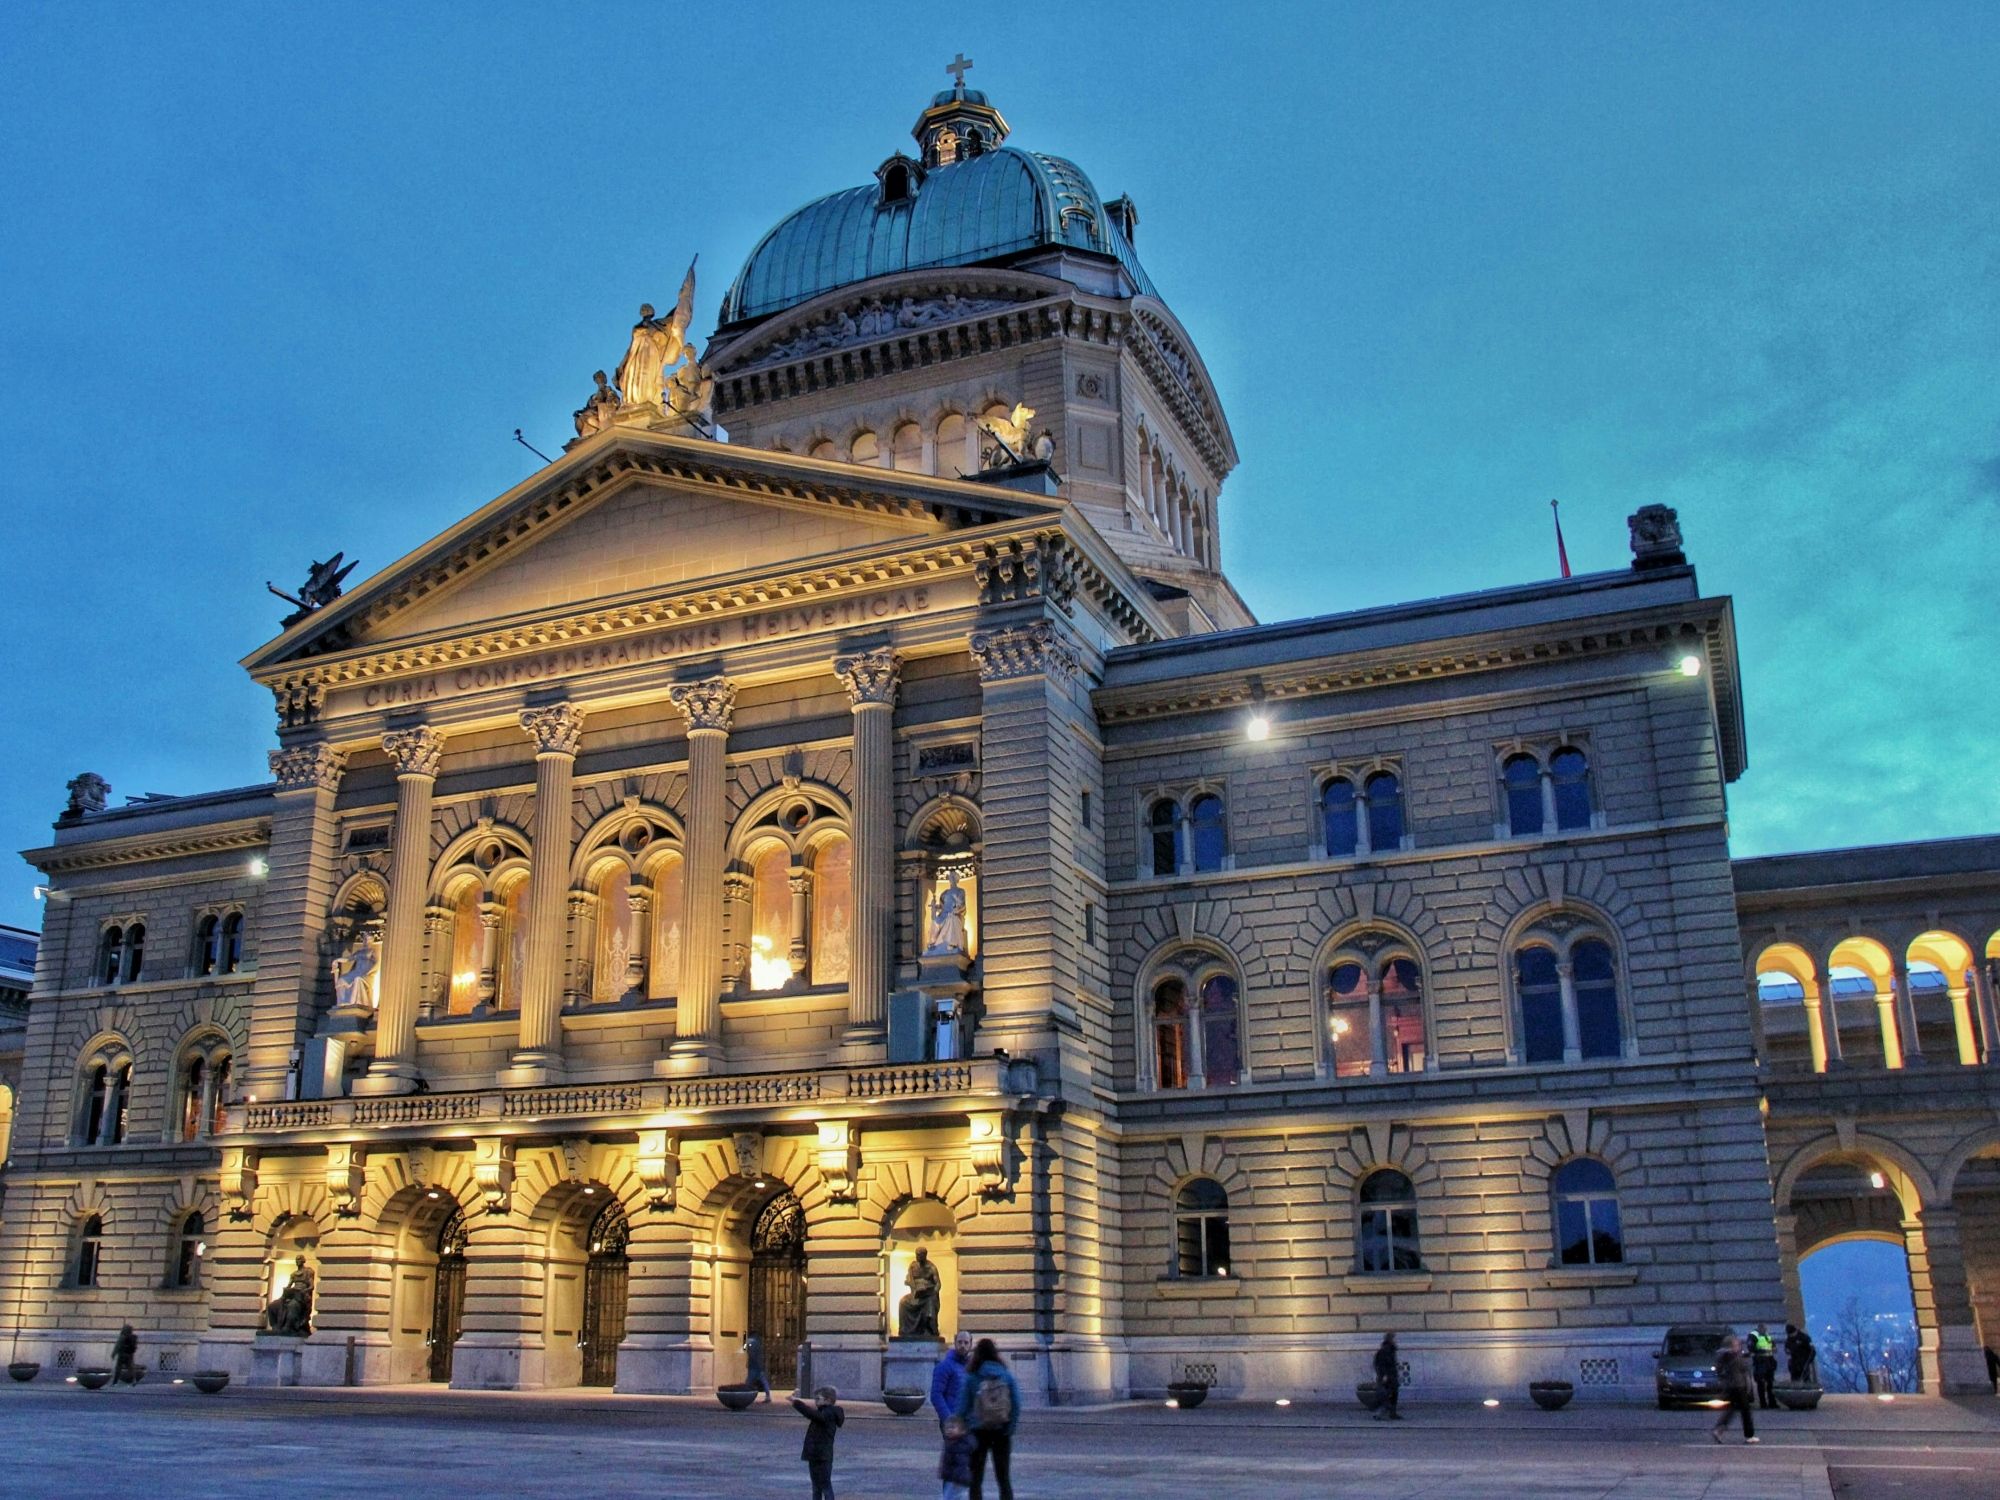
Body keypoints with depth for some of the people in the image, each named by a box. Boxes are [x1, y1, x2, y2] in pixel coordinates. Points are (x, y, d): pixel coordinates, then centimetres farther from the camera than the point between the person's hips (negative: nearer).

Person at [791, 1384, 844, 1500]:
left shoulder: (828, 1414, -19)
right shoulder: (824, 1413, 13)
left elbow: (814, 1415, -37)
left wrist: (797, 1403, -40)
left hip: (823, 1458, -10)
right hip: (815, 1456, 10)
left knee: (825, 1486, -6)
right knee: (816, 1487, 17)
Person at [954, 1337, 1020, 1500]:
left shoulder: (972, 1378, -8)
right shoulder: (1007, 1376, -3)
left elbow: (963, 1407, -7)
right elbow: (1017, 1405, -4)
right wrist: (1010, 1428, 3)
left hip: (978, 1432, -2)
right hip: (1002, 1432, 2)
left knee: (975, 1479, 9)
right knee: (1004, 1478, 12)